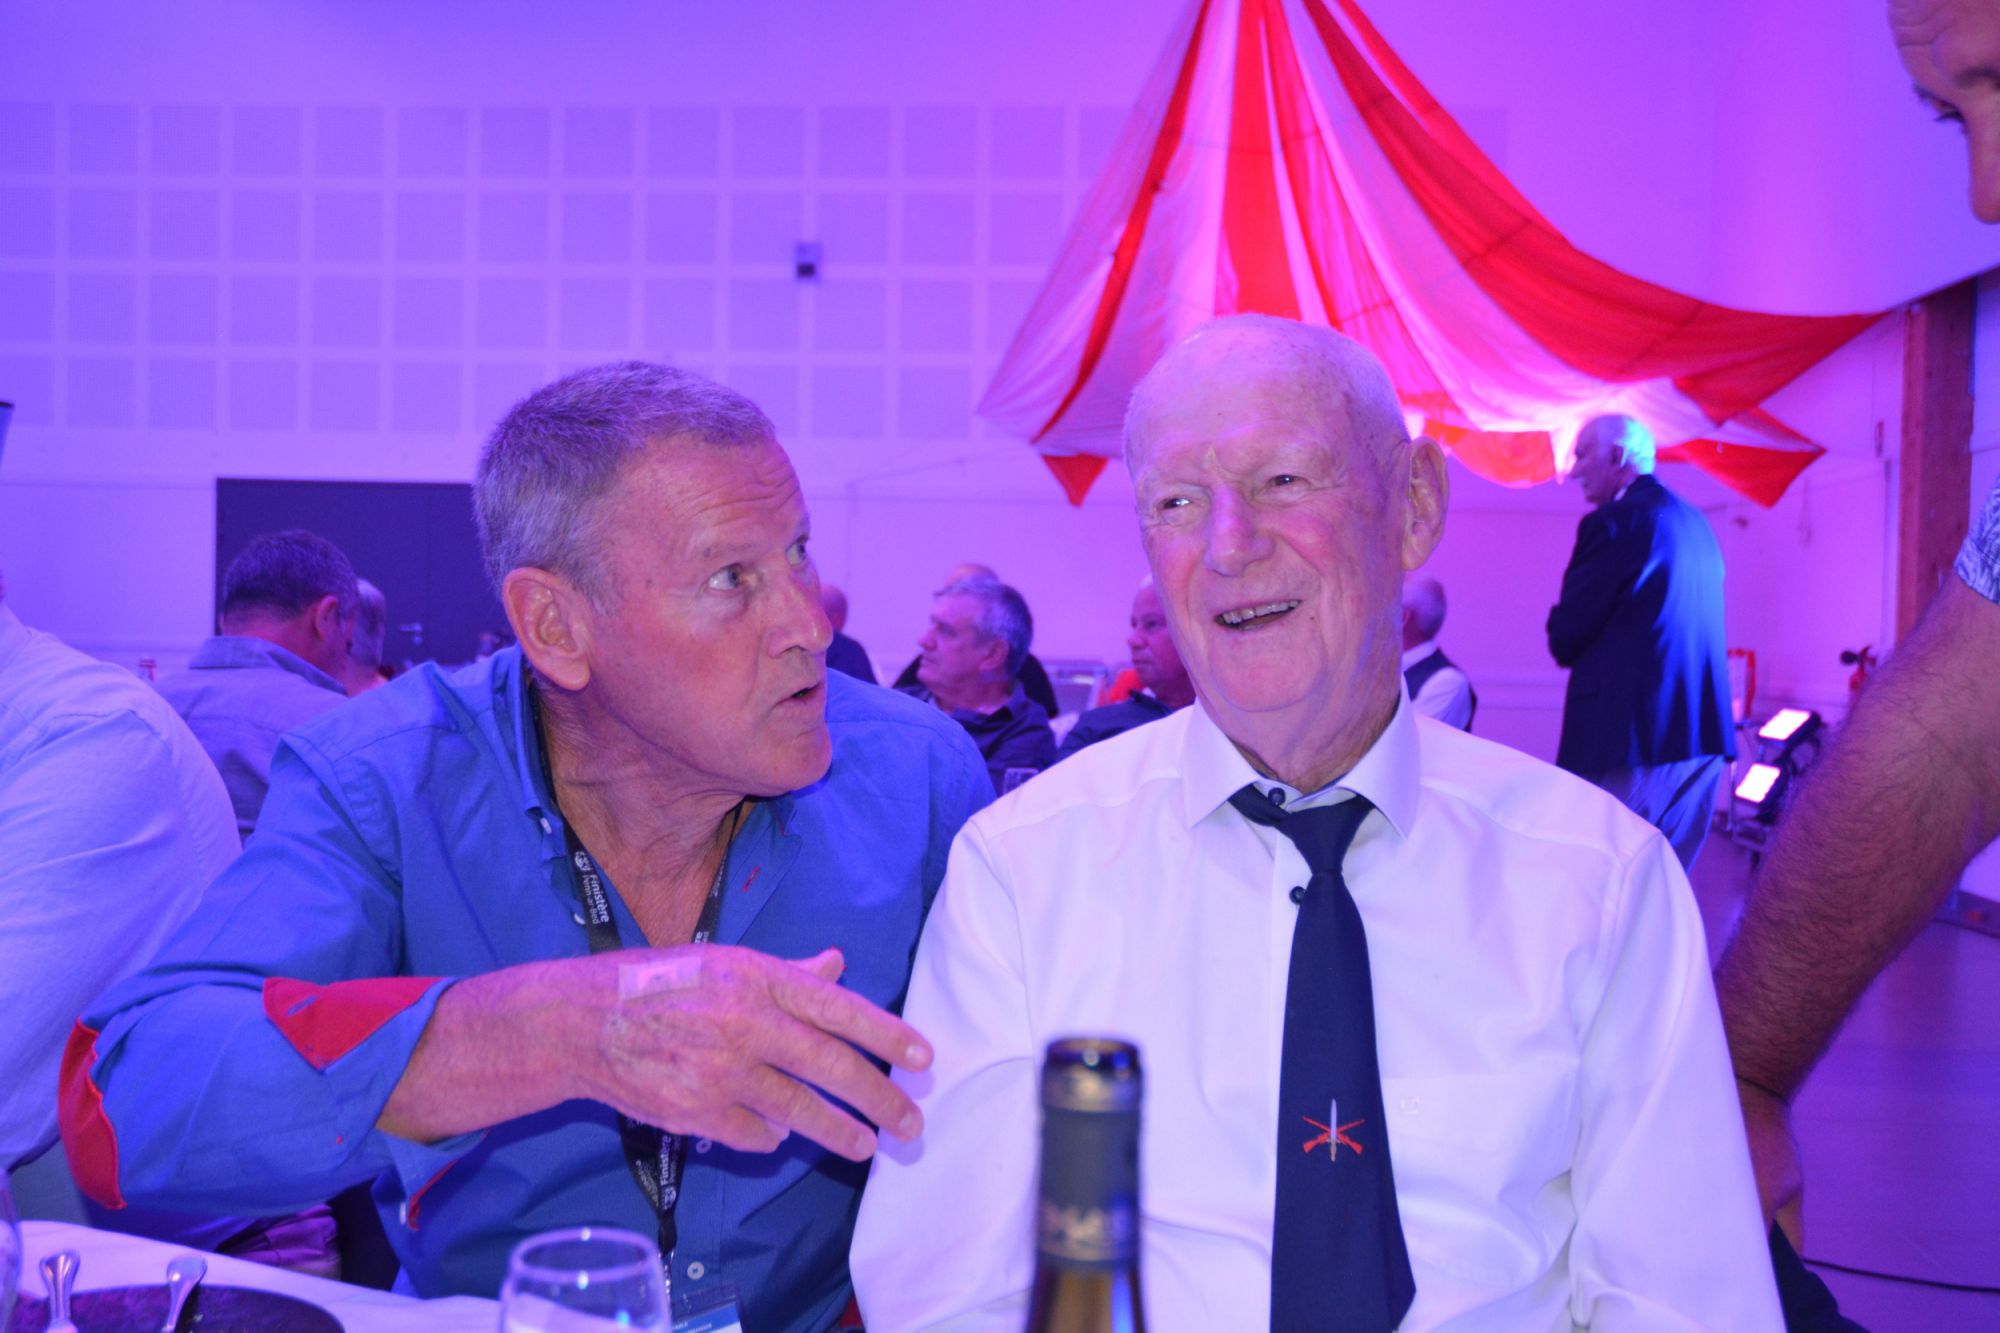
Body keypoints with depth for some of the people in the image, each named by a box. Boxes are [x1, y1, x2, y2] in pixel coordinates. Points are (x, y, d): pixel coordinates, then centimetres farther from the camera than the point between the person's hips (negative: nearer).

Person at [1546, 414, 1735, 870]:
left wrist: (1566, 642, 9)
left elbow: (1565, 637, -11)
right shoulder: (1697, 523, 17)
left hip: (1631, 733, -8)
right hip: (1704, 734, 8)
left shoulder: (1613, 523, -10)